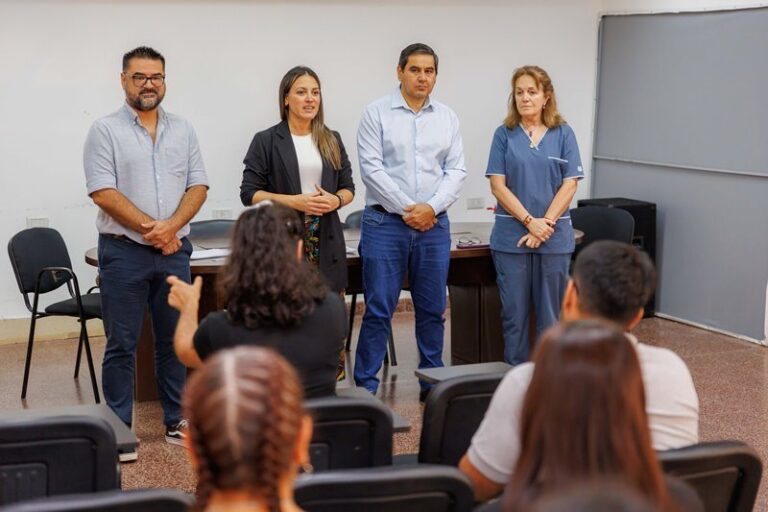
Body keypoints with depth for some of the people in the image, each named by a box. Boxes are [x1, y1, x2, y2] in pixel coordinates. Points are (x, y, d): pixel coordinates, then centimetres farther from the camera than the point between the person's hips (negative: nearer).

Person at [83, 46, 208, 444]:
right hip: (124, 253, -4)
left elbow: (198, 185, 5)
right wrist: (150, 228, -16)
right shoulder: (106, 131, -3)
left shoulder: (182, 130, 10)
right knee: (121, 345, 2)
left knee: (174, 340, 10)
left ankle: (177, 422, 21)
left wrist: (171, 225, -12)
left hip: (174, 251, 4)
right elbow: (103, 192, -11)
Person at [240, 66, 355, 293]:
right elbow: (249, 193, -1)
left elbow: (348, 188, 17)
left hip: (325, 242, 3)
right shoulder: (266, 141, 3)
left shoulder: (332, 140, 14)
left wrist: (336, 200, -7)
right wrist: (294, 201, -14)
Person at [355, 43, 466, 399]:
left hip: (434, 224, 4)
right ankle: (366, 387, 5)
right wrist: (408, 209, -11)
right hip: (385, 223, -3)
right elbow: (371, 168, -8)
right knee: (378, 310, -2)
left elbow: (456, 170, 5)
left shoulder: (447, 118, 10)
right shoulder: (377, 113, -2)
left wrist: (431, 208, -10)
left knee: (432, 309, 10)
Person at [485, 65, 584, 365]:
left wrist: (546, 224, -11)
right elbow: (498, 186, -3)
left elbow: (569, 184, -1)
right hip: (511, 237, 0)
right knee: (514, 312, 4)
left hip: (554, 237, 1)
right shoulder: (505, 134, 3)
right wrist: (530, 221, -13)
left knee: (551, 313, 6)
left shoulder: (563, 134, 4)